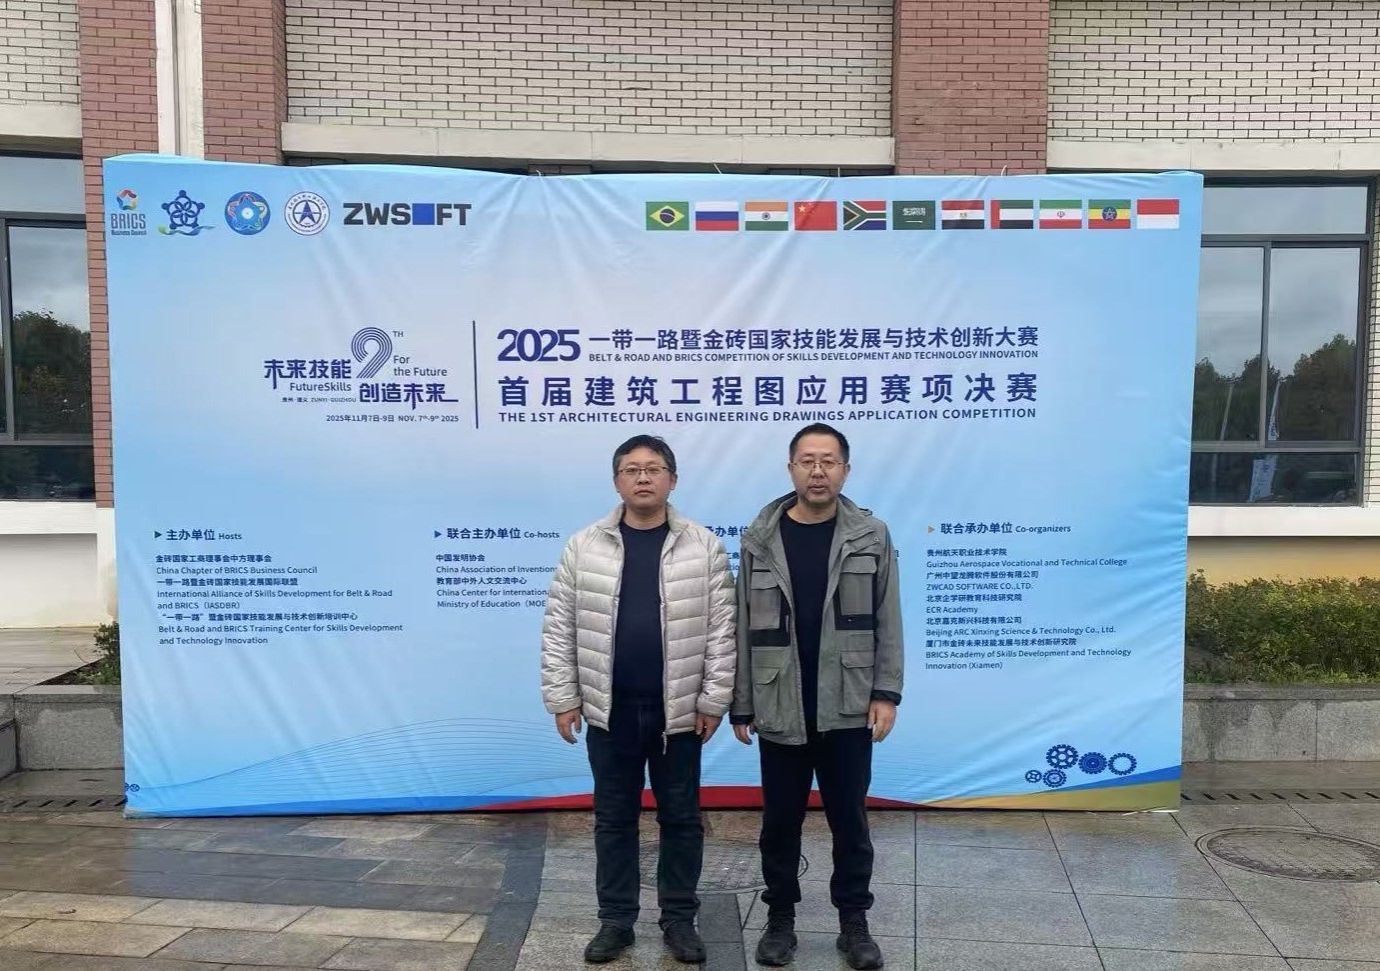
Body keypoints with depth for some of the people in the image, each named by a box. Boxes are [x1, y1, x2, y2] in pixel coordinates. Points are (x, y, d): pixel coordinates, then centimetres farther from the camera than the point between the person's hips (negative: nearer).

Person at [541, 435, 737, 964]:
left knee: (681, 818, 11)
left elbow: (721, 629, -3)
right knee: (613, 819, 12)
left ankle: (679, 919, 27)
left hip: (679, 712, -1)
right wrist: (562, 697, -1)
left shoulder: (704, 547, -3)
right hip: (609, 712, 1)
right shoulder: (583, 547, -1)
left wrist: (714, 700, -5)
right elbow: (559, 628, 1)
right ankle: (616, 920, 27)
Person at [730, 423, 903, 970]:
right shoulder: (760, 540, -1)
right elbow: (743, 627, 1)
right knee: (780, 821, 12)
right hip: (779, 710, 1)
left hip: (847, 709, 0)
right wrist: (740, 705, 0)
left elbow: (886, 621, 1)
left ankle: (854, 922, 28)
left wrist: (886, 692, -6)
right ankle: (780, 919, 30)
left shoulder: (871, 537, 0)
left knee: (849, 819, 11)